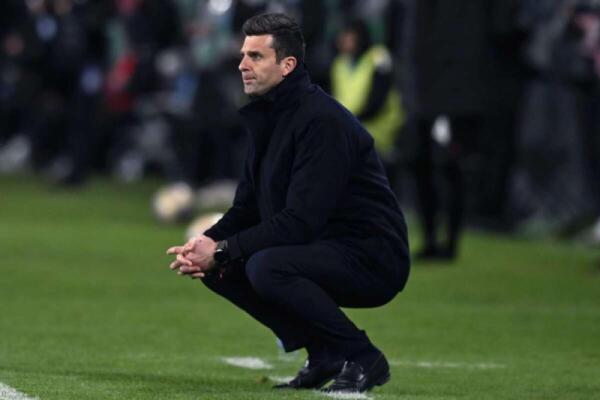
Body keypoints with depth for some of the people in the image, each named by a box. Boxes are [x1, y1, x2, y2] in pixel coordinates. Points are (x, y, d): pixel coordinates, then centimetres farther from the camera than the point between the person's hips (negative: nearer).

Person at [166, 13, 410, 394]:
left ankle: (361, 359, -15)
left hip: (372, 259, -9)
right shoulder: (267, 118, 10)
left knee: (266, 268, -31)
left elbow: (301, 220, -26)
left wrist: (223, 251, -22)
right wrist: (209, 242, -8)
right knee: (218, 268, 1)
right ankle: (323, 355, 6)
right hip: (323, 252, 10)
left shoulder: (323, 121, -20)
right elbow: (247, 208, 13)